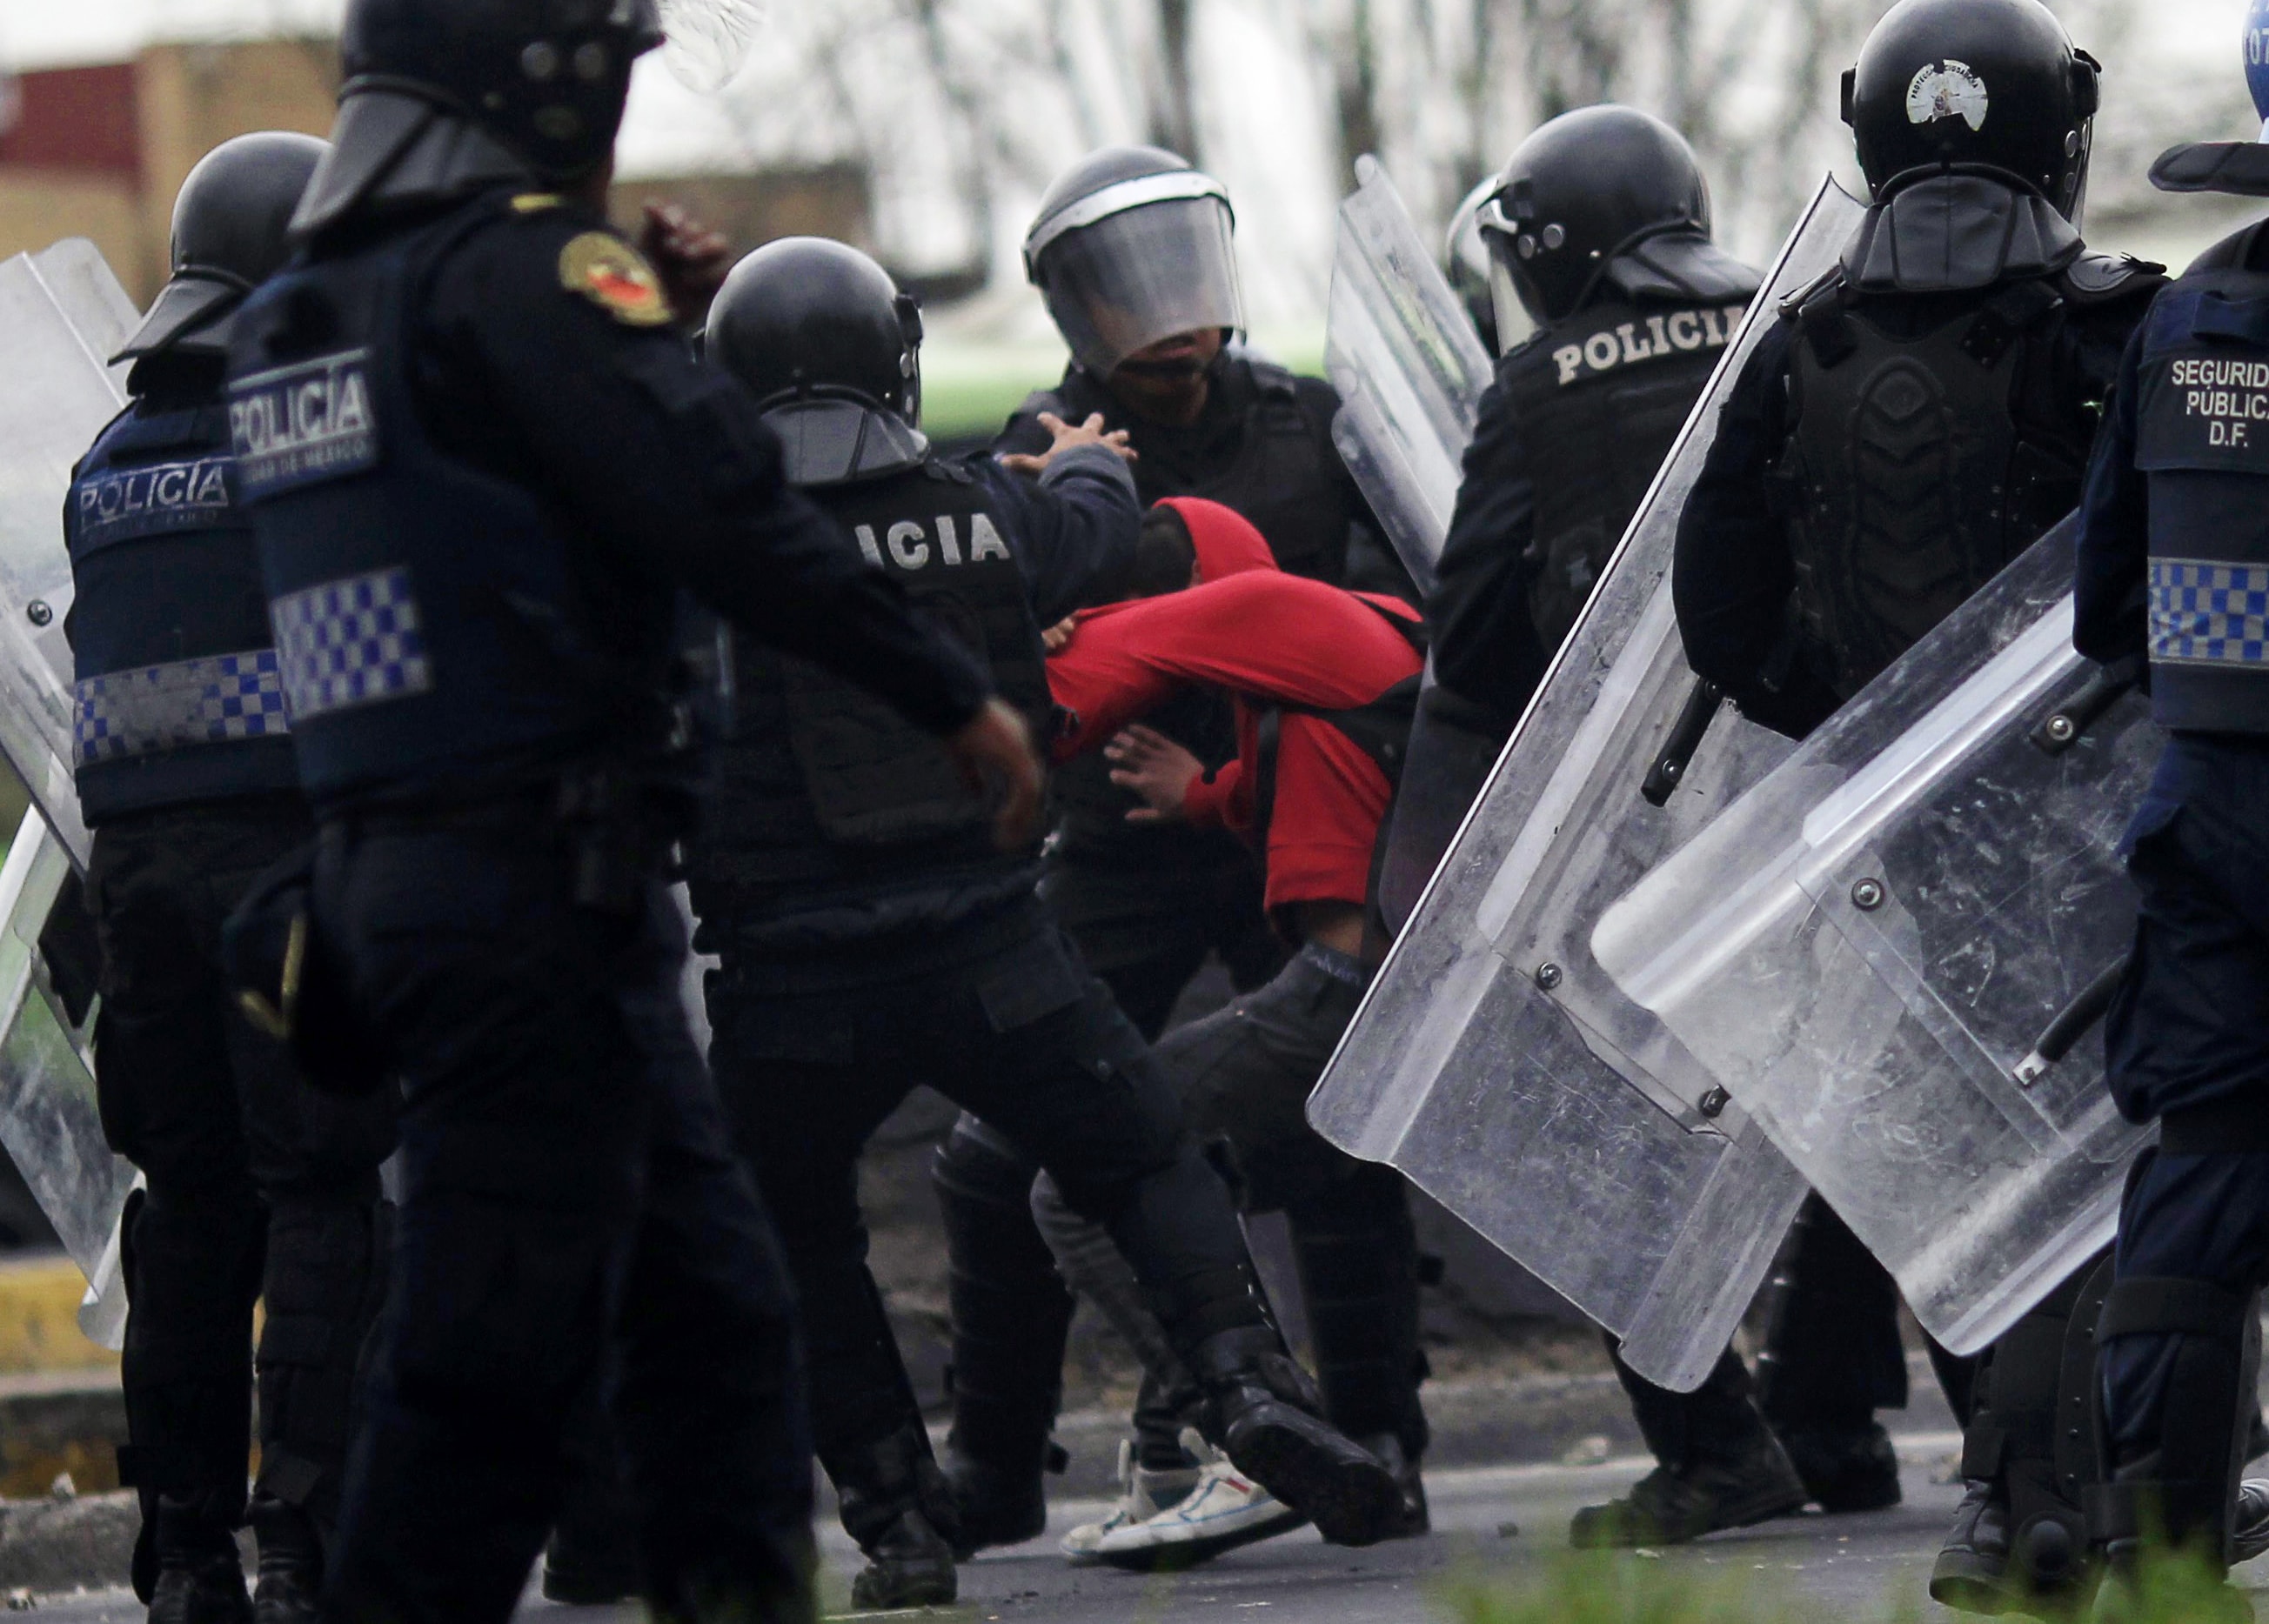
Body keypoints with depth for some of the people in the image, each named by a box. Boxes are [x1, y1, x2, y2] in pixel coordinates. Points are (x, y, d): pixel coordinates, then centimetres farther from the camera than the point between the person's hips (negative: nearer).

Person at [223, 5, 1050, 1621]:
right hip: (540, 881, -9)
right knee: (497, 1349, -6)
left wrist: (645, 317, 15)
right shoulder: (522, 269, -12)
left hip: (387, 869, 9)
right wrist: (959, 697, -10)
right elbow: (730, 512, -17)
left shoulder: (299, 317, 15)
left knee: (711, 1298, 14)